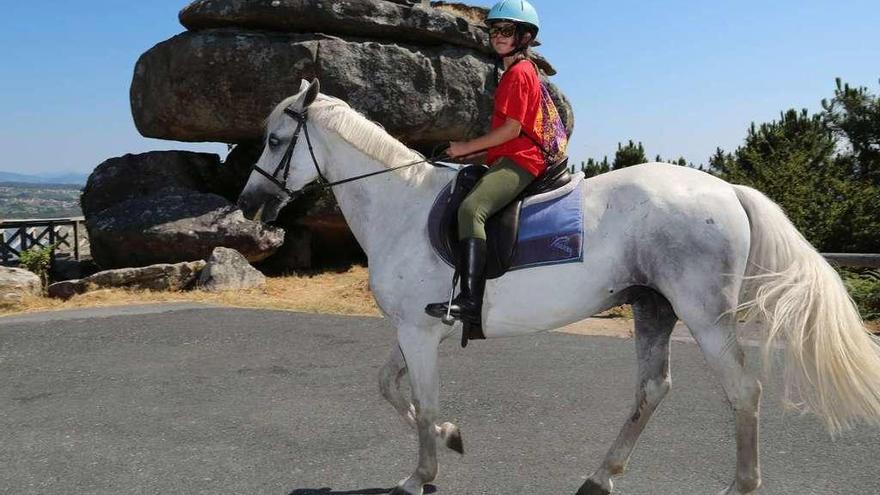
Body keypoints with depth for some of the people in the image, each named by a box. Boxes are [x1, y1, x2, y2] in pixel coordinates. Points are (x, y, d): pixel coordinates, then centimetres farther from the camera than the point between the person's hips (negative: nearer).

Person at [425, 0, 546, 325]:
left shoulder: (519, 72, -7)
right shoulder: (512, 73, 25)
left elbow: (512, 129, -16)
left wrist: (466, 148, -10)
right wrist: (472, 151, 17)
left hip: (518, 161, -12)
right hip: (506, 160, 12)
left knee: (471, 208, -33)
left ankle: (470, 301, -43)